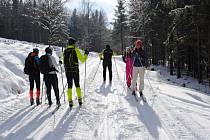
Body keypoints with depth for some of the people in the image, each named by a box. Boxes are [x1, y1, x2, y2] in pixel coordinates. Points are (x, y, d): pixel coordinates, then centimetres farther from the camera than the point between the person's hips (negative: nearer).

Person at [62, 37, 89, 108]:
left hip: (67, 71, 2)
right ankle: (79, 100, 14)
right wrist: (86, 54, 11)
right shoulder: (76, 50, -7)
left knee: (69, 86, 6)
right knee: (77, 85, 12)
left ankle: (70, 101, 3)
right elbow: (82, 60, -5)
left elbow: (64, 60, 12)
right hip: (75, 70, -2)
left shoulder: (65, 51, 4)